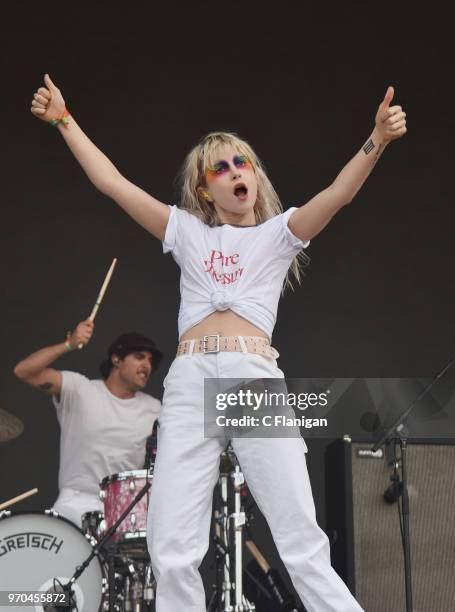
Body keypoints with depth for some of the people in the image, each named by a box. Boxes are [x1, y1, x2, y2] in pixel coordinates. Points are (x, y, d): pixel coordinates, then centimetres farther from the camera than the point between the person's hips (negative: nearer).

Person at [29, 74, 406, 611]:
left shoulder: (278, 233, 16)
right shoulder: (188, 232, 20)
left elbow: (339, 193, 0)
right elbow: (112, 182, 19)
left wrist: (376, 141, -15)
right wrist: (64, 121, 19)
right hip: (189, 384, 2)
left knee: (303, 545, -9)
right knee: (171, 553, -5)